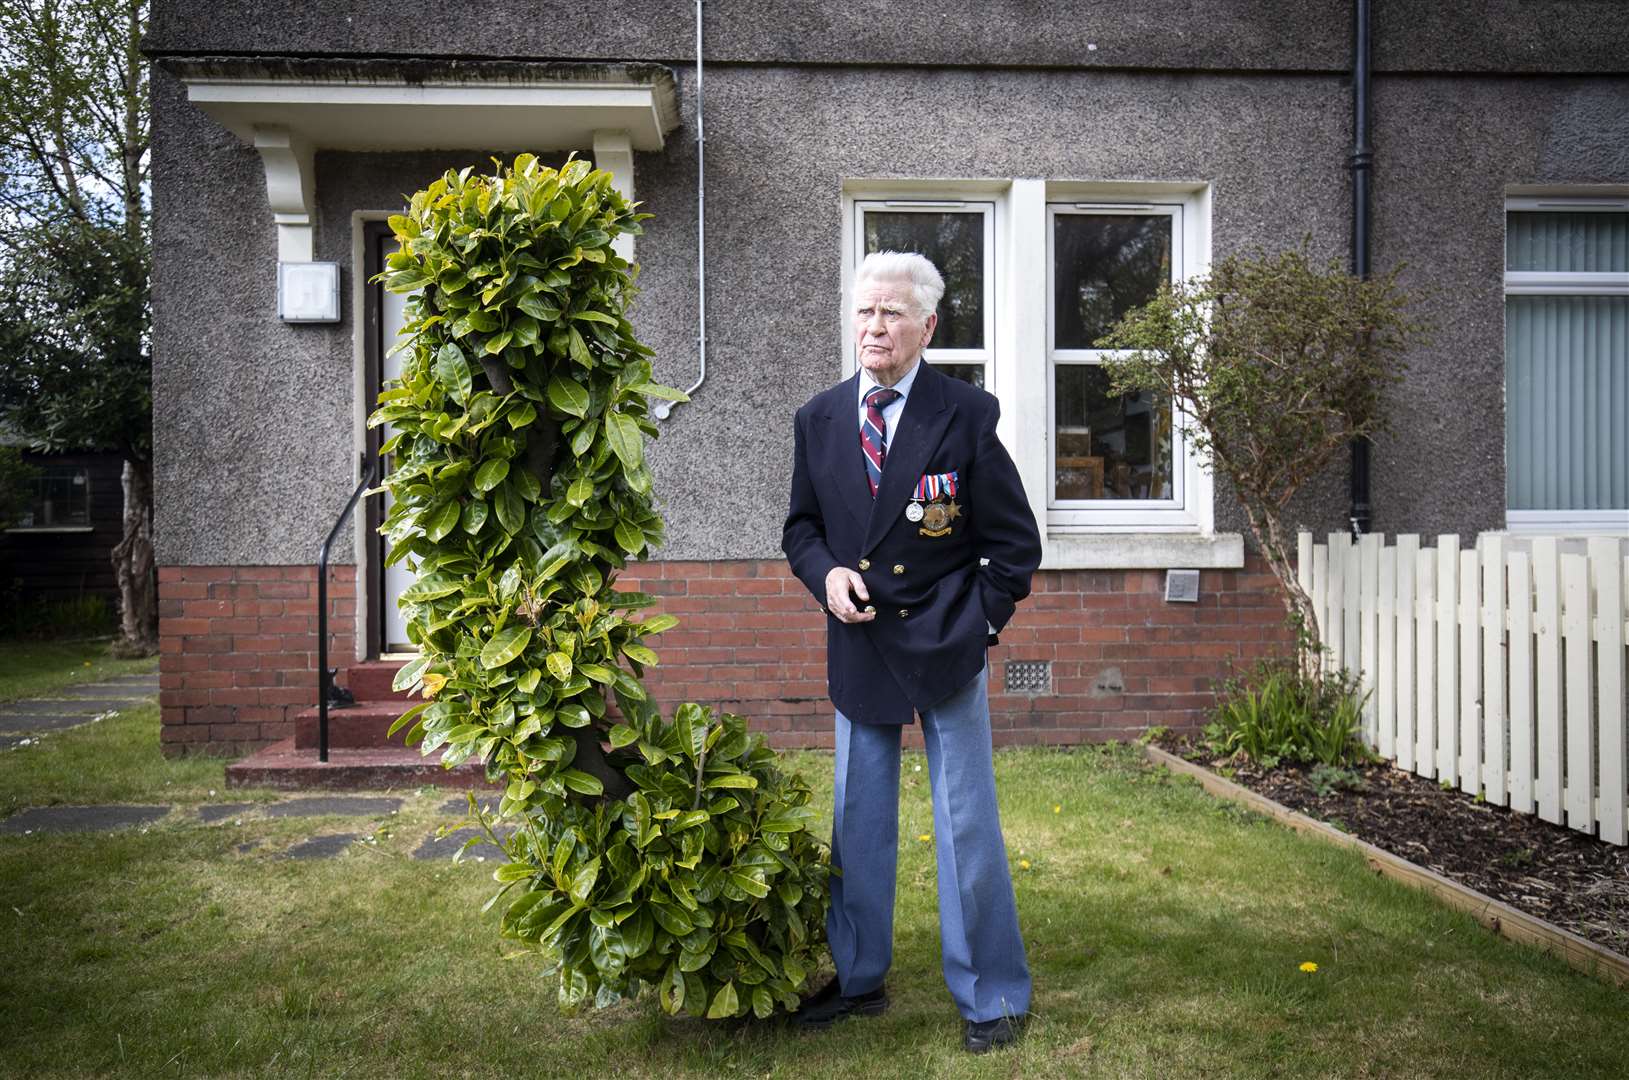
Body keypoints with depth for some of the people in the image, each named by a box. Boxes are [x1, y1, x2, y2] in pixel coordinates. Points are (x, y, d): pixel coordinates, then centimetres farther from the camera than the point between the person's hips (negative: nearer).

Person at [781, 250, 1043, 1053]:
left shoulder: (967, 415, -6)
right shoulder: (819, 418, 4)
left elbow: (1015, 541, -2)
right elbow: (801, 527, 13)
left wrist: (979, 624, -7)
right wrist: (826, 575, -7)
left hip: (945, 650, -3)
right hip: (858, 648, 4)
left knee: (967, 827, 3)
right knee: (857, 823, 13)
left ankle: (992, 995, 21)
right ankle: (857, 978, 31)